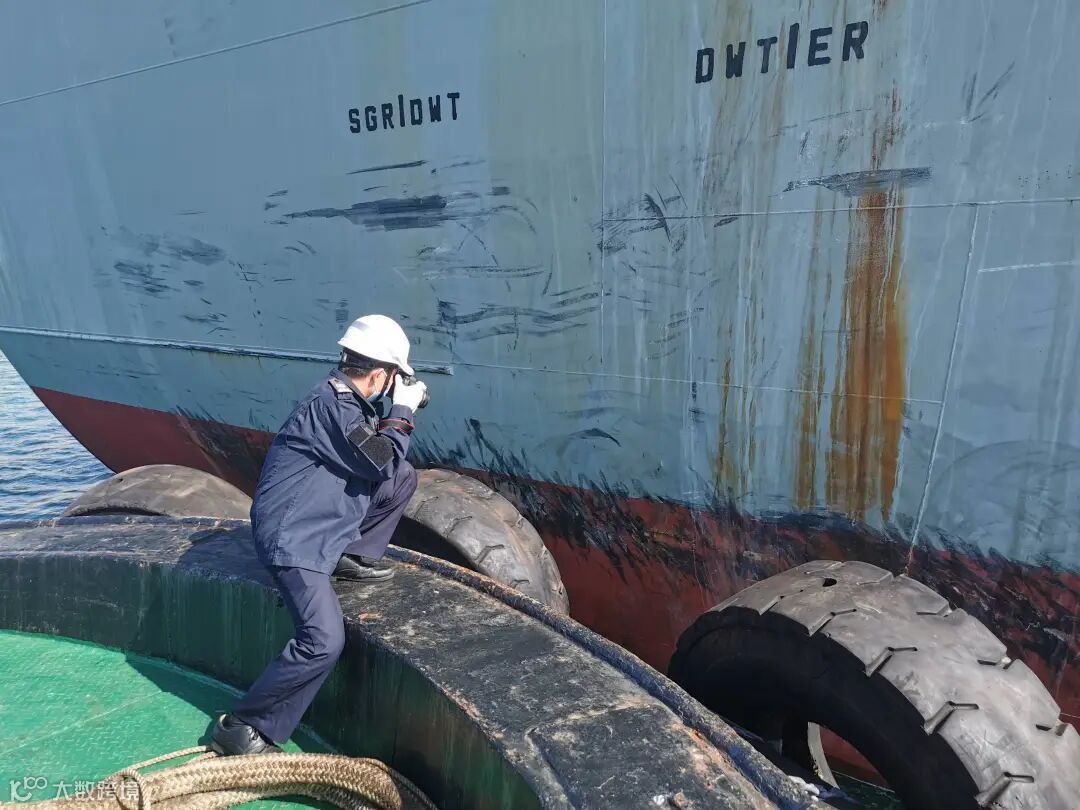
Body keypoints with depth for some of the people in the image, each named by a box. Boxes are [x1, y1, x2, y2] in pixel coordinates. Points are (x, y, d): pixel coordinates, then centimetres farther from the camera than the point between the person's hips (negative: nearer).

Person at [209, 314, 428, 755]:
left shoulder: (343, 397, 8)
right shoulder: (332, 401, -21)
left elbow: (389, 469, 19)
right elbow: (383, 463, -19)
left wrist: (395, 414, 7)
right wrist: (403, 410, -7)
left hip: (318, 523, 10)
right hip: (293, 538, -10)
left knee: (405, 477, 8)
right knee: (323, 642, -21)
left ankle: (351, 557, 12)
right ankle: (241, 728, -4)